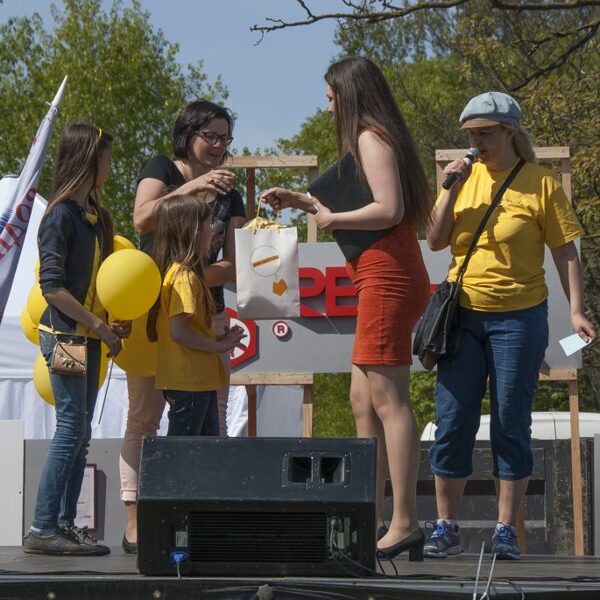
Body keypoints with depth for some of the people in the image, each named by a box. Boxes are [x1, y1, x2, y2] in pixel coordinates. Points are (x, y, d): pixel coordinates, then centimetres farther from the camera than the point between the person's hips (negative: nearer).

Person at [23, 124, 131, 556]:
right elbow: (52, 285, -17)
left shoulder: (95, 217, 14)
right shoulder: (61, 215, -12)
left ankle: (66, 524, 10)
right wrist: (99, 326, -17)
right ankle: (43, 529, -12)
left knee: (80, 432, 8)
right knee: (72, 428, -12)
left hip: (89, 338, 9)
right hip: (65, 335, -9)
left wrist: (115, 322, 4)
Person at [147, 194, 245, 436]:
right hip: (188, 382, -10)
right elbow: (178, 331, -22)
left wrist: (218, 341, 8)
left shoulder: (183, 272, 16)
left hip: (199, 381, 10)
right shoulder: (184, 276, -15)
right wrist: (219, 346, -13)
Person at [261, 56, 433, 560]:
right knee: (363, 401, 10)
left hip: (387, 279, -11)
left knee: (388, 400, -13)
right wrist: (304, 201, 27)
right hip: (386, 280, 11)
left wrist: (332, 218, -8)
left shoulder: (371, 139, -8)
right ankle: (374, 519, 12)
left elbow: (388, 210, -20)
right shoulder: (377, 139, 22)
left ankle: (406, 523, -16)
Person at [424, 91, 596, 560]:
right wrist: (451, 191, -7)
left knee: (511, 426, 0)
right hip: (463, 315, 4)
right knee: (452, 424, 3)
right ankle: (446, 528, 10)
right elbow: (436, 242, 5)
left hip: (519, 317, -4)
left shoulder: (540, 183, -4)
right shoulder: (465, 177, 8)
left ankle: (506, 529, 6)